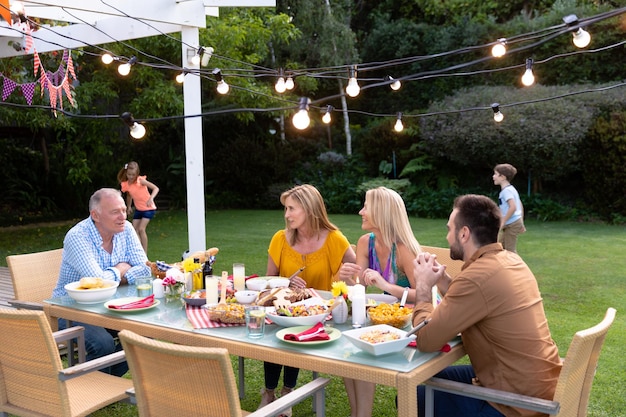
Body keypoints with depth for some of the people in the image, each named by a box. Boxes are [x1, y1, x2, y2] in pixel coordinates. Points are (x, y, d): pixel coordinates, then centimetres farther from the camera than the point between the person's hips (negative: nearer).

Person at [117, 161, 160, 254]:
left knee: (141, 229, -16)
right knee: (134, 229, 0)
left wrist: (151, 198, -40)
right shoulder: (126, 184, -3)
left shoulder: (140, 180, -20)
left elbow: (156, 188, -26)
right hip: (138, 209, 6)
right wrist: (129, 206, 14)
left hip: (148, 208, -6)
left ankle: (145, 253, -8)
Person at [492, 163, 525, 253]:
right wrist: (521, 223, 23)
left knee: (510, 251, -3)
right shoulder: (511, 189, 15)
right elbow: (520, 206, 20)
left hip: (512, 224, -10)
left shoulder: (506, 190, -16)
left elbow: (513, 207, -28)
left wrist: (502, 222, -23)